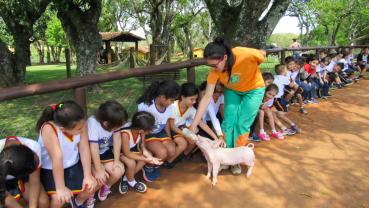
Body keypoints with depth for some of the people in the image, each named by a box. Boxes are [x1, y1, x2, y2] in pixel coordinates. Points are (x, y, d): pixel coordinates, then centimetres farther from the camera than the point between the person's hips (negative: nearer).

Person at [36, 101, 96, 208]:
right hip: (50, 169, -4)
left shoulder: (80, 123, -21)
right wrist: (60, 188, -31)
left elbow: (84, 149, -18)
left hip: (73, 164, 4)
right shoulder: (49, 129, -34)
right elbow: (57, 159, -35)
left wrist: (87, 176, -21)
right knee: (59, 198, -23)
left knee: (91, 186, -7)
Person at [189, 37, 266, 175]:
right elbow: (207, 97, -26)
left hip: (254, 89, -2)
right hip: (232, 91, 2)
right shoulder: (214, 71, -28)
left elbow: (262, 54, -13)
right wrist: (194, 124, -28)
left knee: (242, 125, -5)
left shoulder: (246, 55, -38)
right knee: (228, 123, -5)